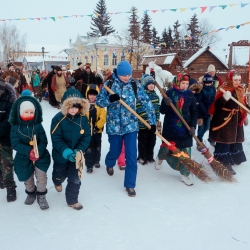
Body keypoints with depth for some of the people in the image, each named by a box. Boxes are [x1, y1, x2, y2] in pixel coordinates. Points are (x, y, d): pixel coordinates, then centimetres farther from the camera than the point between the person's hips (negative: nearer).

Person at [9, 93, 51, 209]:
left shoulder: (38, 126, -10)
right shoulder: (15, 128, -11)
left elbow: (44, 141, -12)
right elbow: (15, 144, -17)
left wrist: (38, 152, -31)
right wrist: (29, 151, -31)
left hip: (40, 156, -1)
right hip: (23, 158, 1)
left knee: (41, 176, -5)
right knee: (27, 179, 18)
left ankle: (41, 195, 18)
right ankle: (31, 193, 45)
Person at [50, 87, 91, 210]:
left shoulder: (83, 118, -12)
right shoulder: (58, 119, -21)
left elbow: (87, 136, -10)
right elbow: (56, 139, -23)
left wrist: (79, 150, -24)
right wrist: (65, 151, -35)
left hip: (76, 155, 2)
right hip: (61, 155, -1)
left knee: (75, 179, 7)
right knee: (60, 175, 25)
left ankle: (72, 200, 28)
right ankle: (57, 181, 62)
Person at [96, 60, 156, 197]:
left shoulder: (135, 85, -5)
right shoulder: (109, 84, -6)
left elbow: (146, 102, -3)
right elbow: (98, 101, -4)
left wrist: (152, 121, -7)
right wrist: (109, 99, -24)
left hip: (131, 125, 0)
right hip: (114, 126, 0)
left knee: (131, 155, -3)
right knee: (115, 151, 16)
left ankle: (130, 185, 11)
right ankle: (109, 164, 53)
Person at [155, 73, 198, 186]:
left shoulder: (190, 94, 1)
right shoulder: (169, 93, -6)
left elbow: (194, 112, 5)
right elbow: (162, 111, -4)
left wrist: (193, 126, -7)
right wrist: (166, 104, -25)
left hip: (185, 129, 2)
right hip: (170, 128, -2)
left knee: (186, 151, 1)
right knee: (166, 148, 10)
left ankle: (184, 174, 16)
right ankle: (160, 158, 46)